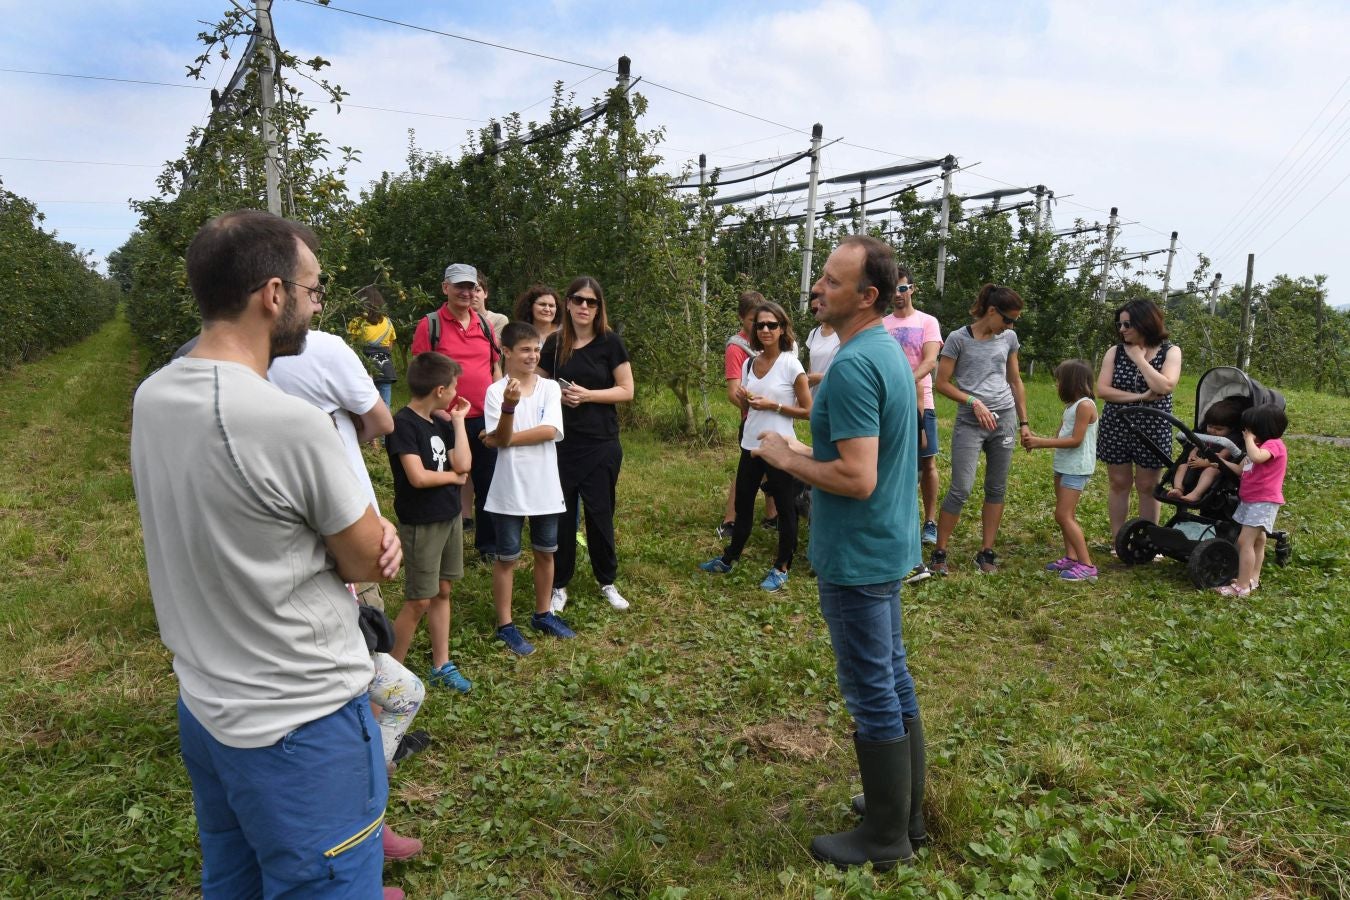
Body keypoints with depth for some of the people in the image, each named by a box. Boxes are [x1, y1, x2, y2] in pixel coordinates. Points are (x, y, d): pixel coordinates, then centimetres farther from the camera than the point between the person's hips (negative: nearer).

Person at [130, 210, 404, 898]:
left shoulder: (151, 397, -1)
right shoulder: (290, 423, -28)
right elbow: (368, 564, -14)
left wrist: (363, 523, -4)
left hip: (202, 706, 9)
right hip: (300, 724, -8)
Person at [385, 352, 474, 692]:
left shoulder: (441, 423, 7)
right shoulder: (403, 423, -16)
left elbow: (463, 464, -5)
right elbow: (418, 477, -24)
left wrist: (458, 420, -4)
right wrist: (454, 476, -8)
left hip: (450, 517, 8)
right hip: (421, 523, -7)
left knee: (443, 591, 13)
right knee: (419, 601, -1)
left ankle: (441, 666, 24)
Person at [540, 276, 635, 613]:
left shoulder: (610, 342, -3)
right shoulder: (555, 342, 4)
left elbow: (626, 391, -4)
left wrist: (587, 395, -16)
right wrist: (558, 394, -8)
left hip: (601, 443, -2)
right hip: (561, 441, 2)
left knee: (600, 513, 6)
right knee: (561, 513, 4)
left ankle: (607, 582, 25)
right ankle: (559, 585, 19)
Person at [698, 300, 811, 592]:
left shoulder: (790, 365, -10)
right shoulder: (749, 364, 6)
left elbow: (808, 411, -9)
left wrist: (773, 406, -17)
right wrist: (744, 400, -6)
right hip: (750, 446, 6)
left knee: (785, 509, 6)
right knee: (742, 505, 18)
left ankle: (781, 568, 21)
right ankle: (728, 559, 33)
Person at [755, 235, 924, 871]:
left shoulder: (853, 366, -23)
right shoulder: (889, 352, 8)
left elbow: (857, 479, -28)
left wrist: (787, 458, -14)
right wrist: (810, 451, 12)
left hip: (856, 556, -10)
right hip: (888, 546, 10)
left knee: (873, 694, 4)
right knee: (893, 680, 19)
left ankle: (885, 838, 21)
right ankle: (906, 811, 35)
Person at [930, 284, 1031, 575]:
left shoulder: (1009, 338, 9)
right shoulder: (958, 338, -5)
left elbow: (1015, 382, 17)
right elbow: (942, 383, -5)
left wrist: (1023, 421, 16)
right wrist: (973, 402, -15)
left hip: (1004, 420, 5)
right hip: (970, 422, -5)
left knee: (997, 488, 7)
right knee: (961, 489, -9)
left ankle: (986, 552, 15)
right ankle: (939, 552, 2)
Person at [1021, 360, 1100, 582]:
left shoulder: (1085, 405, -14)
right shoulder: (1070, 406, 15)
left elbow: (1076, 440, -20)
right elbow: (1060, 438, 10)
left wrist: (1041, 442, -20)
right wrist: (1036, 440, -5)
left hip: (1076, 468, -10)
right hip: (1064, 466, 10)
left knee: (1064, 515, -12)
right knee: (1066, 515, 12)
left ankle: (1087, 565, -10)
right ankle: (1071, 558, 19)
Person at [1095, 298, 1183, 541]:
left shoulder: (1170, 352, -3)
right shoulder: (1115, 352, 0)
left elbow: (1165, 387, -19)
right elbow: (1102, 389, -8)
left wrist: (1139, 358, -14)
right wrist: (1141, 396, -16)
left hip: (1152, 429, -1)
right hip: (1116, 427, 1)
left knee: (1147, 487, 6)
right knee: (1118, 484, 7)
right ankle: (1118, 541, 15)